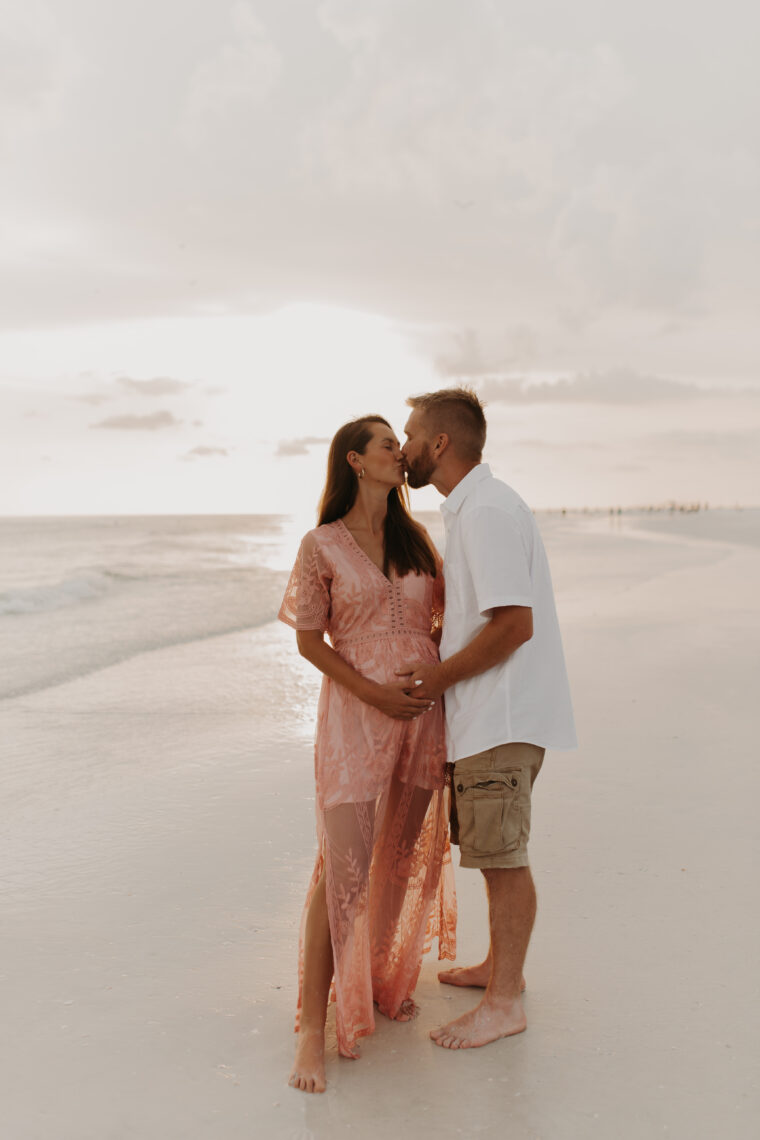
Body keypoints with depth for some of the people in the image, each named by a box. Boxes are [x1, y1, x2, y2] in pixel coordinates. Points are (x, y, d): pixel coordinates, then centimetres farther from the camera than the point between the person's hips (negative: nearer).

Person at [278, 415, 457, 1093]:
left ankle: (382, 977, 35)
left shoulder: (416, 539, 10)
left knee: (401, 858, 14)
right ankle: (312, 1029, 3)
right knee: (343, 871, -8)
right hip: (355, 713, -5)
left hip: (422, 712, 5)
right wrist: (372, 692, -14)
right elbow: (309, 640, -3)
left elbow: (446, 608, 21)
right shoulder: (322, 546, -4)